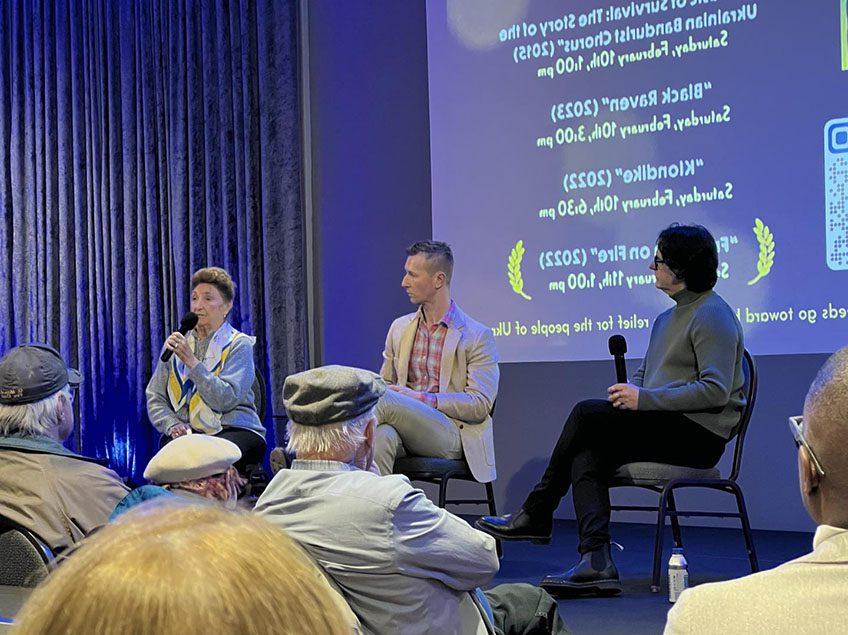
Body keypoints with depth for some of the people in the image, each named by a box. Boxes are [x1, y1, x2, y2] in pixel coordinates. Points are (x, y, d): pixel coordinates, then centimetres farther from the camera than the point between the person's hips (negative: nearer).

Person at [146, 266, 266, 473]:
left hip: (234, 430, -3)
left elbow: (226, 399, -14)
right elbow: (155, 399, 14)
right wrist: (172, 425, -7)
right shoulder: (176, 343, 17)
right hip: (186, 433, 3)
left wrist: (191, 361, -17)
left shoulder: (239, 345, 2)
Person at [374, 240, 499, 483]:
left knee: (386, 399, -32)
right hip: (408, 432, 4)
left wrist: (422, 398, -15)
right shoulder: (399, 328, 21)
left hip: (451, 435, -4)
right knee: (382, 435, -36)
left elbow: (480, 404, -5)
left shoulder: (478, 336, 3)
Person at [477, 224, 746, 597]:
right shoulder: (666, 320, 24)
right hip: (668, 427, 9)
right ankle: (596, 562, -28)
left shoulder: (712, 315, -8)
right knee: (586, 450, -16)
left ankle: (536, 516, -6)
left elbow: (716, 391, -18)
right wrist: (626, 393, 1)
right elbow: (643, 373, 26)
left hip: (700, 434, -9)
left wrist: (644, 399, -17)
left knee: (586, 413, -17)